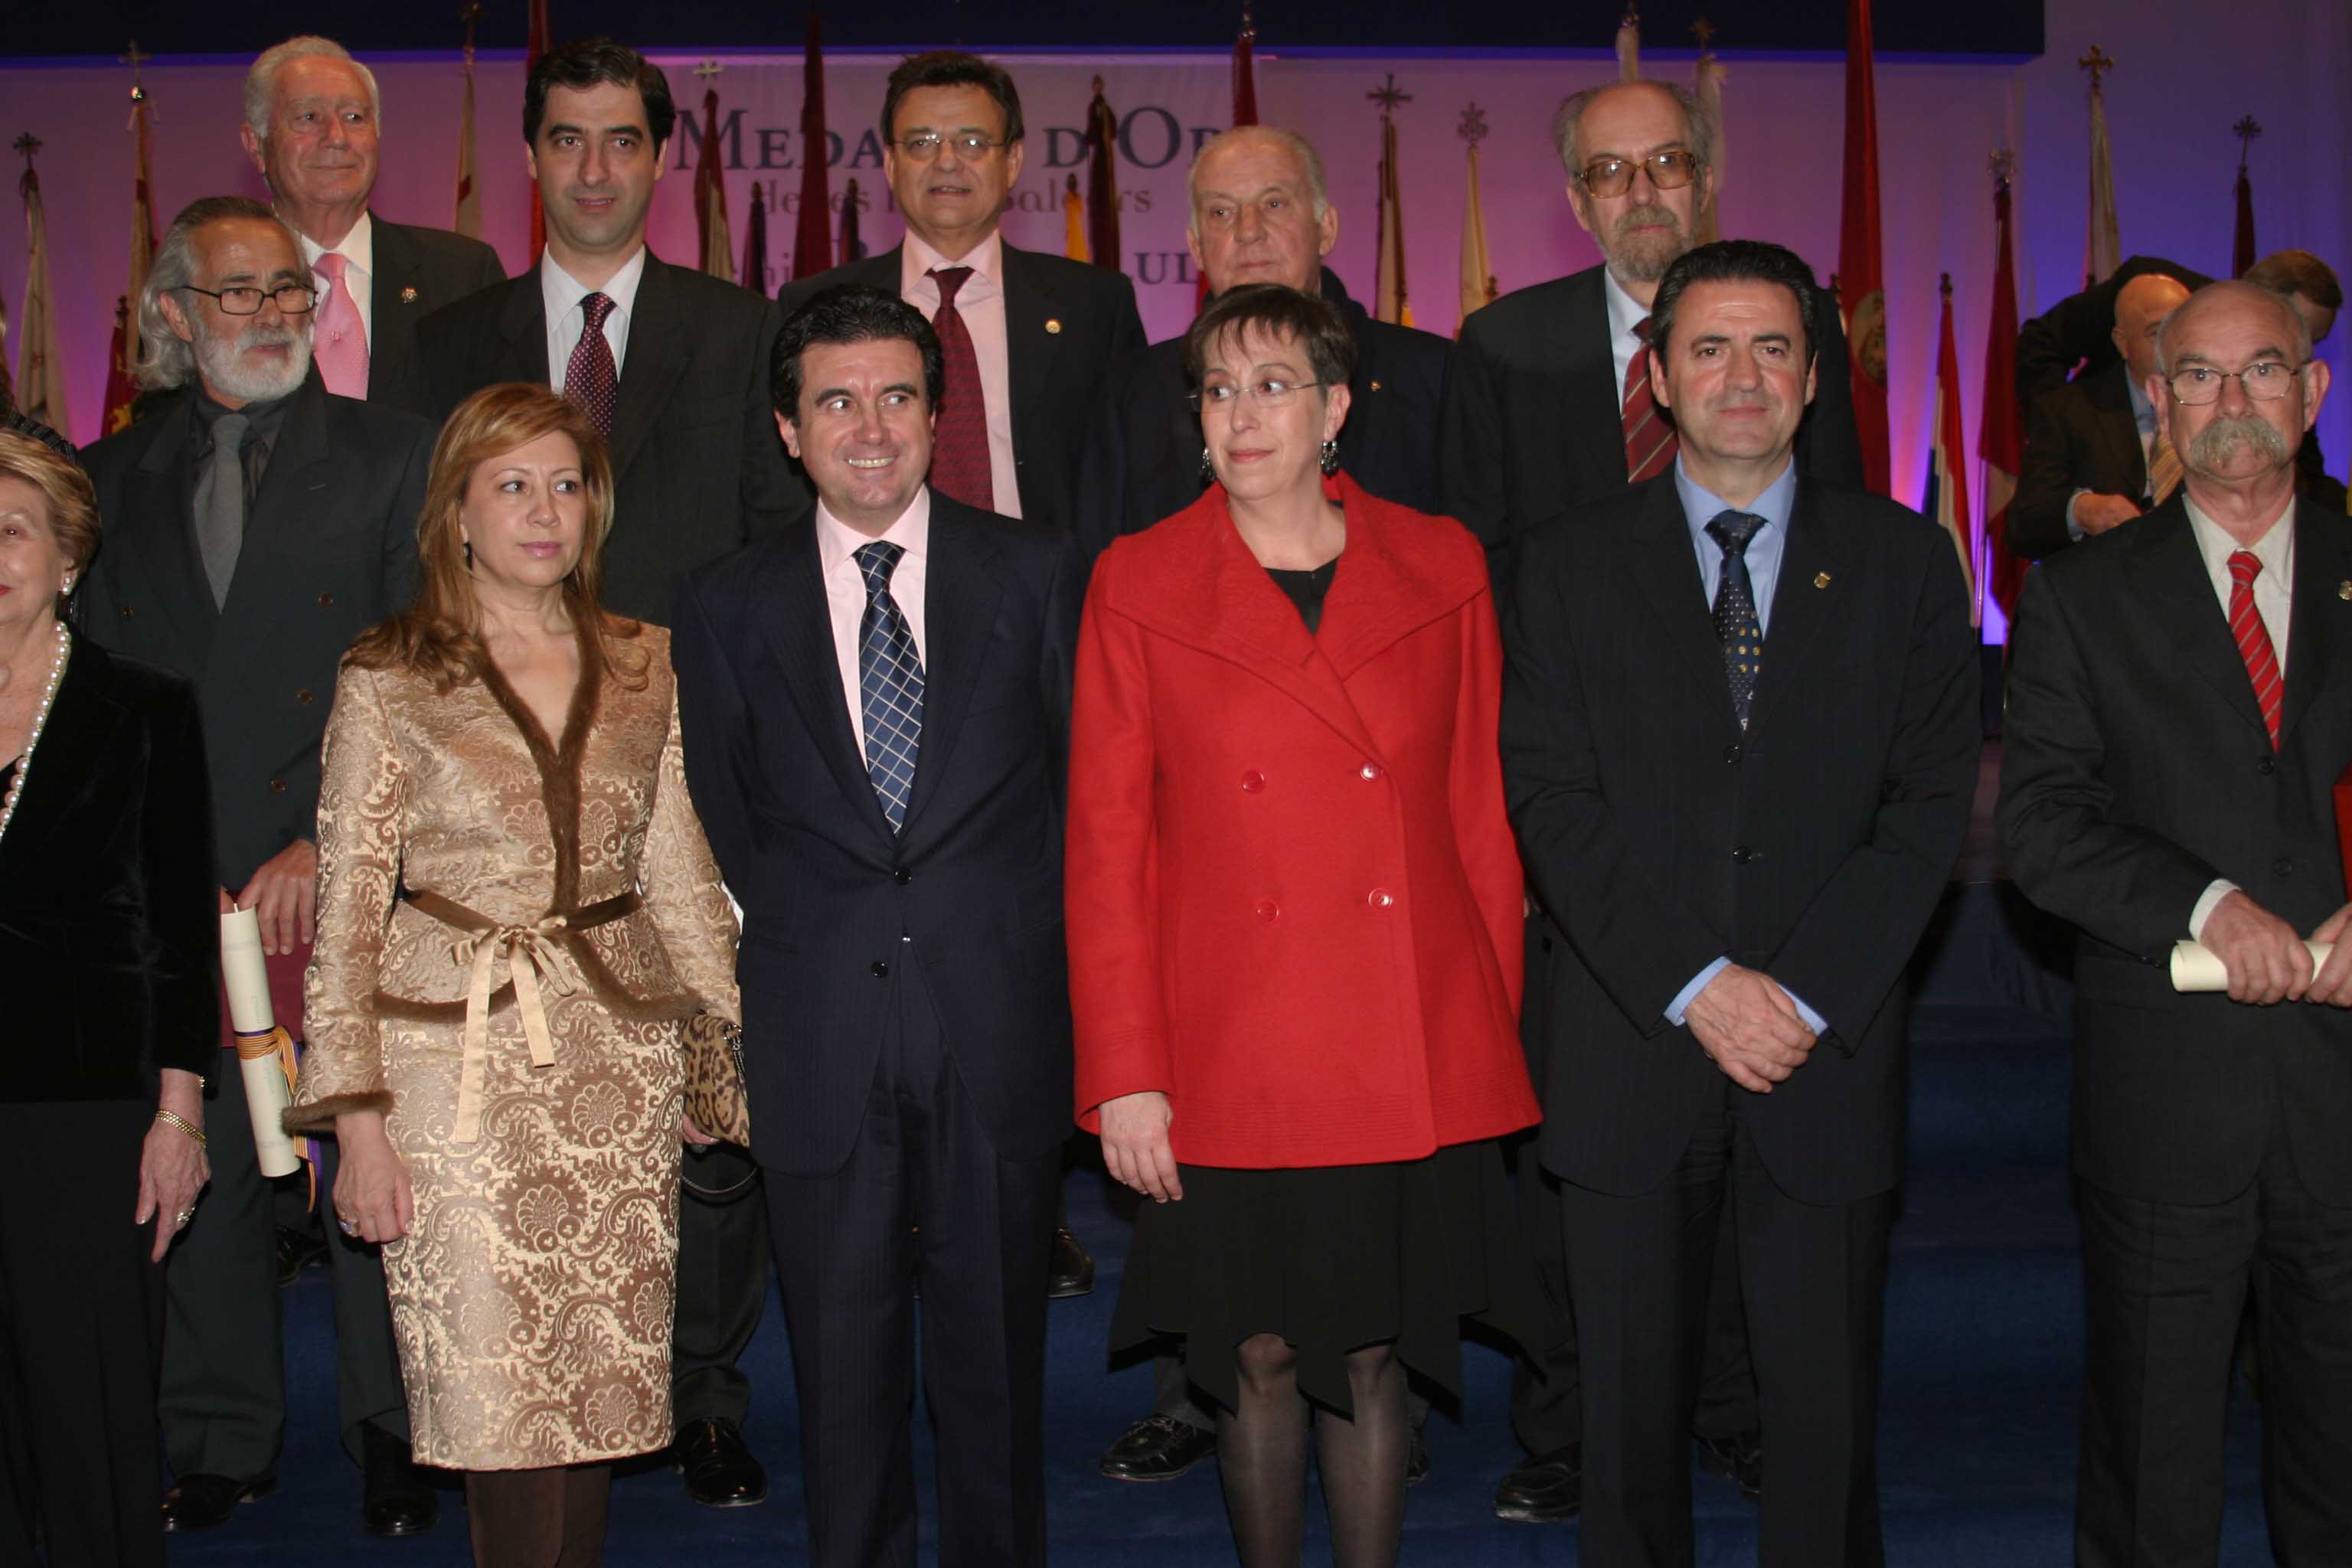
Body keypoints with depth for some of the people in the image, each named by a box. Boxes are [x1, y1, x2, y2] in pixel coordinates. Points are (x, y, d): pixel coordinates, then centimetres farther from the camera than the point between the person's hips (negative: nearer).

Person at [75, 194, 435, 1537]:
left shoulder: (390, 455, 4)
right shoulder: (119, 480, 14)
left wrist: (329, 844, -10)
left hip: (347, 877, -3)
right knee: (202, 1165, 7)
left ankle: (397, 1439, 15)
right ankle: (223, 1445, 22)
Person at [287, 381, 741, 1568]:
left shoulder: (642, 667, 8)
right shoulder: (387, 682, -1)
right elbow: (347, 912, -1)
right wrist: (355, 1117, -6)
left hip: (620, 1047, 3)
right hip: (458, 1054, -3)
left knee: (603, 1374, 6)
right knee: (501, 1383, -3)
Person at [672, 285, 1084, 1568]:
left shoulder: (1035, 574, 3)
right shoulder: (728, 608, 5)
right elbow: (718, 821, 11)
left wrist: (1038, 957, 1)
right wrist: (784, 934, 3)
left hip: (995, 1029, 0)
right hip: (820, 1047, 1)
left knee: (995, 1357, 10)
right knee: (843, 1369, 8)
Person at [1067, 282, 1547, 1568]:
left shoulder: (1441, 568, 5)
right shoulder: (1136, 583, 1)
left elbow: (1479, 808, 8)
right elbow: (1104, 844, -1)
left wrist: (1495, 1025, 4)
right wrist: (1122, 1075, -5)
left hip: (1414, 1058, 1)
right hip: (1231, 1060, -1)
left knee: (1375, 1352, 9)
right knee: (1259, 1355, 7)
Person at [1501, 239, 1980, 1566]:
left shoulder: (1905, 560, 7)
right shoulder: (1572, 567, 6)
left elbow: (1933, 804, 0)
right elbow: (1553, 805, -2)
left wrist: (1805, 993, -10)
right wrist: (1694, 983, -12)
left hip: (1831, 1053, 0)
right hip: (1632, 1052, 0)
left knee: (1830, 1409, 4)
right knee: (1634, 1408, 8)